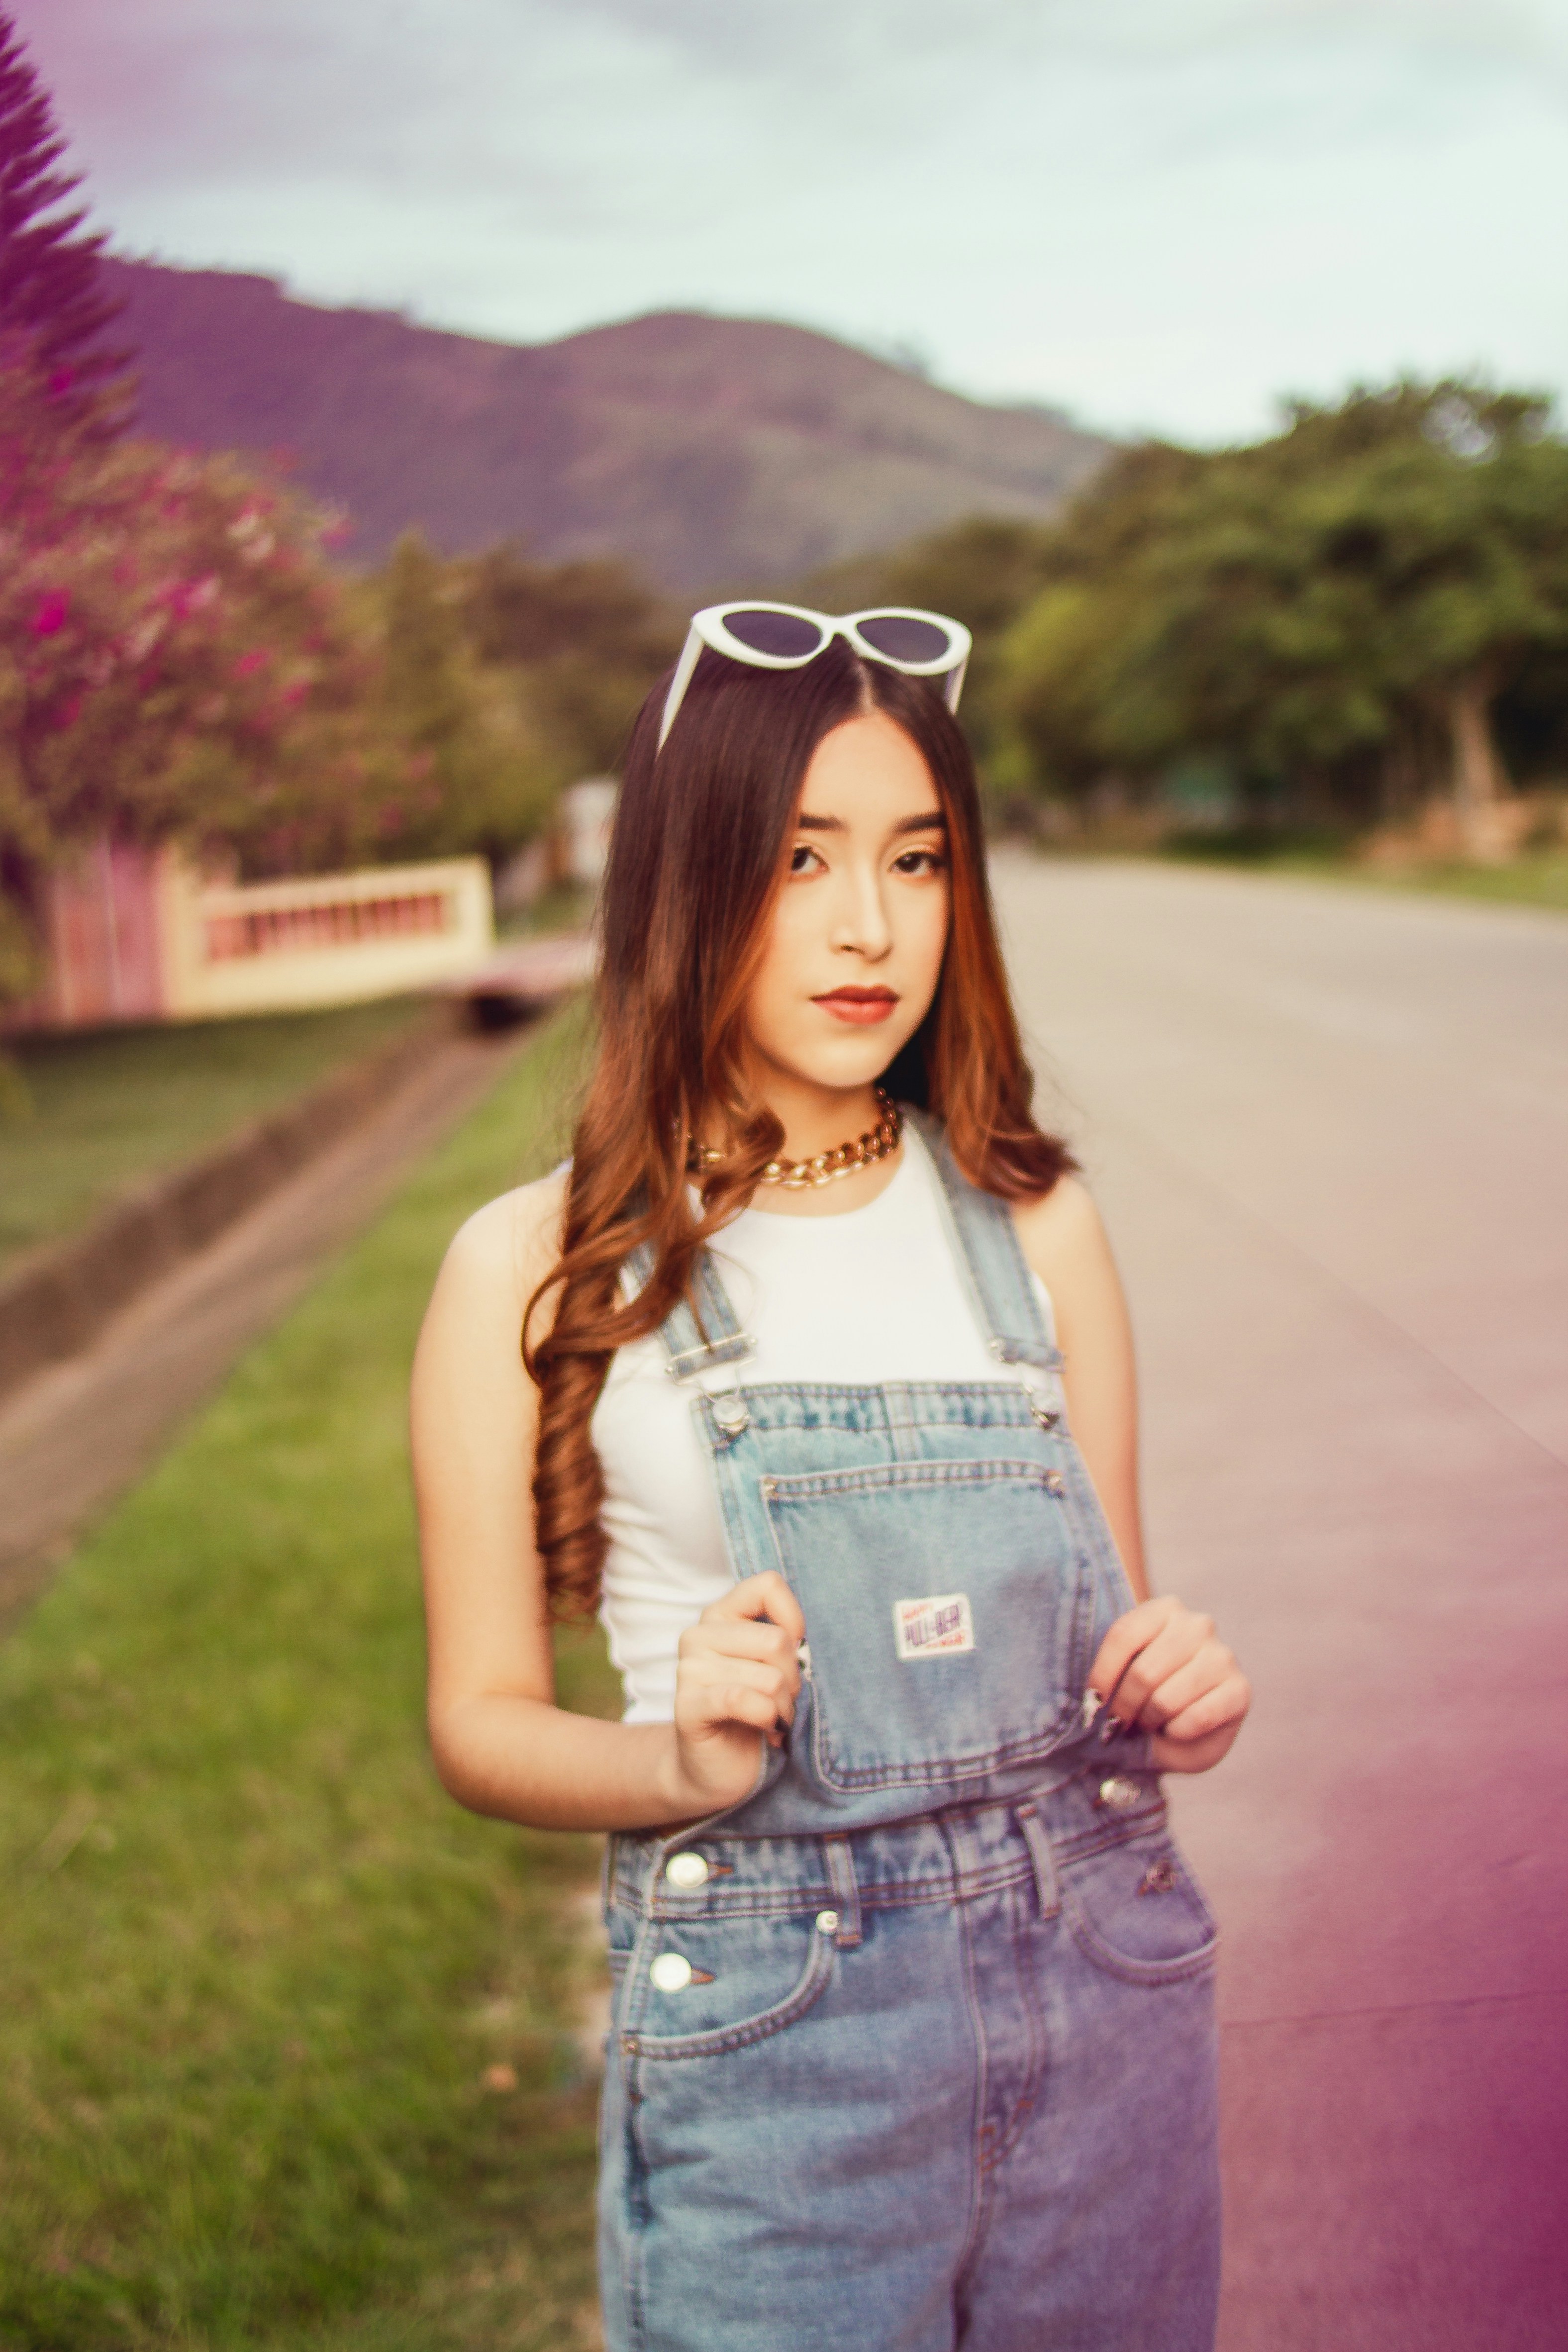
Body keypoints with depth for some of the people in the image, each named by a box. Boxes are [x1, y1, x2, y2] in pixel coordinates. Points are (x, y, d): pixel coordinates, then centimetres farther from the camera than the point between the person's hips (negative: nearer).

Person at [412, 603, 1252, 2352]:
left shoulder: (1031, 1224, 4)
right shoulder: (543, 1270, -5)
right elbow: (482, 1718, 0)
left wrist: (1180, 1702, -8)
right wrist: (684, 1764, -18)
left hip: (1099, 1983, 3)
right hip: (769, 2026, -3)